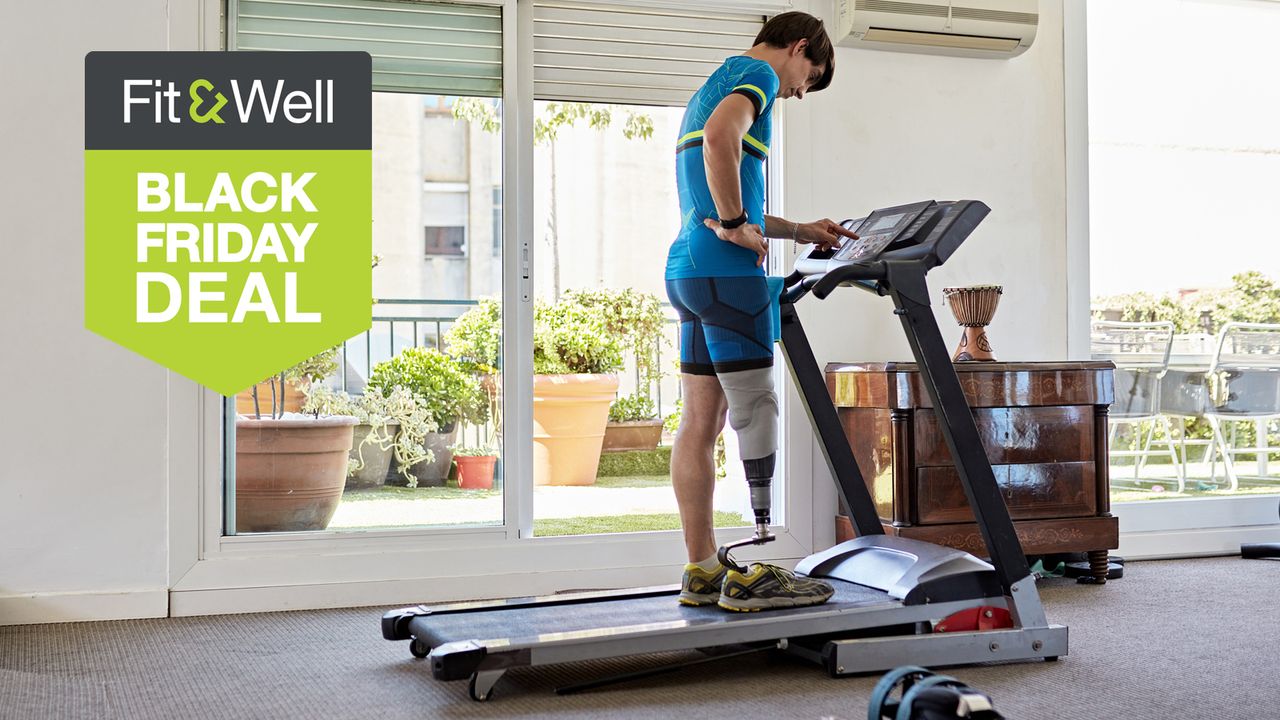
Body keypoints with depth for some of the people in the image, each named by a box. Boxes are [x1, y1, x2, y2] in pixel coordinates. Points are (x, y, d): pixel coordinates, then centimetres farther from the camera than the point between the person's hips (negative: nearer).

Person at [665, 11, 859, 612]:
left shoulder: (716, 82, 29)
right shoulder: (757, 73, -2)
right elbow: (720, 136, -26)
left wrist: (798, 232, 28)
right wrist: (734, 224, -19)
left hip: (688, 270, 10)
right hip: (727, 273, -10)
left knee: (702, 420, 8)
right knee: (755, 411, -6)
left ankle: (702, 569, 12)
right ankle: (752, 574, -4)